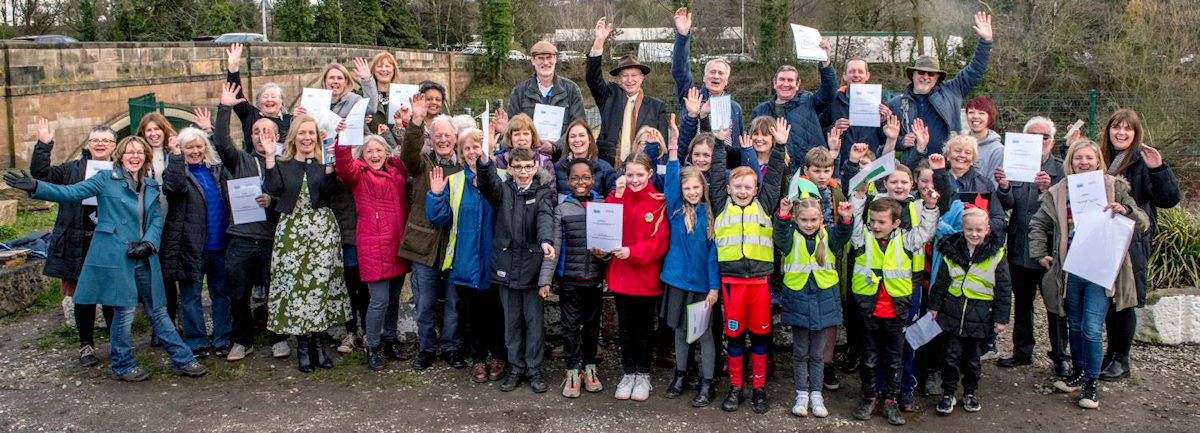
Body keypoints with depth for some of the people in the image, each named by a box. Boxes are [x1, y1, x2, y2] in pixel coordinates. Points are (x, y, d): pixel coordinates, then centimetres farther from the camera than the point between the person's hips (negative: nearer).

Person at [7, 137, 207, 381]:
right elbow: (71, 193, -7)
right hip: (115, 257, -4)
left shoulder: (151, 186, 13)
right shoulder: (106, 179, 0)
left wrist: (148, 243, -7)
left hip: (143, 257, 5)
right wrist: (35, 187, -20)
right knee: (125, 310, -1)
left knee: (158, 310, 10)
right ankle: (122, 366, 15)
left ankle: (182, 360, 15)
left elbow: (157, 219, 10)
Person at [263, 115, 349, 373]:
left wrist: (329, 164, -21)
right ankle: (302, 346, 8)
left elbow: (329, 190, -12)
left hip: (322, 229, 0)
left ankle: (317, 342, 11)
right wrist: (270, 158, -11)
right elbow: (273, 189, -9)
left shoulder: (324, 162, 6)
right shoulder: (282, 164, 9)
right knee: (294, 284, -1)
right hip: (291, 230, 1)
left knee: (321, 282, -1)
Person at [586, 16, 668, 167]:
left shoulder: (657, 106, 10)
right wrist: (599, 41, -13)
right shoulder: (610, 95, 13)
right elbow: (593, 78, -2)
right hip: (607, 170, 0)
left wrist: (653, 169, -5)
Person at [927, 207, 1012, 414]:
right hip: (953, 312, 1)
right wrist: (934, 306, 11)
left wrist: (1001, 318, -3)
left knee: (973, 357, 11)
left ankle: (970, 392, 29)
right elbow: (941, 281, 11)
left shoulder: (997, 254, -5)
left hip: (981, 316, -1)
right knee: (952, 355, 3)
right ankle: (948, 393, 16)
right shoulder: (952, 251, 1)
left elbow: (1004, 289, -2)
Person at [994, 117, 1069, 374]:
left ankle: (1060, 355, 18)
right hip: (1020, 248, 3)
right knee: (1021, 302, 14)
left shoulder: (1061, 169, -2)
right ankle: (1022, 351, 27)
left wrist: (1049, 189, -32)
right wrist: (1004, 187, -25)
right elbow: (1007, 204, -4)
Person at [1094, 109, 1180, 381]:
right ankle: (1111, 353, 25)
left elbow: (1169, 199, -15)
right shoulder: (1103, 158, 11)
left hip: (1131, 244, -6)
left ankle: (1121, 361, 14)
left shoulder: (1142, 162, -8)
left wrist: (1158, 168, -31)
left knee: (1124, 302, 1)